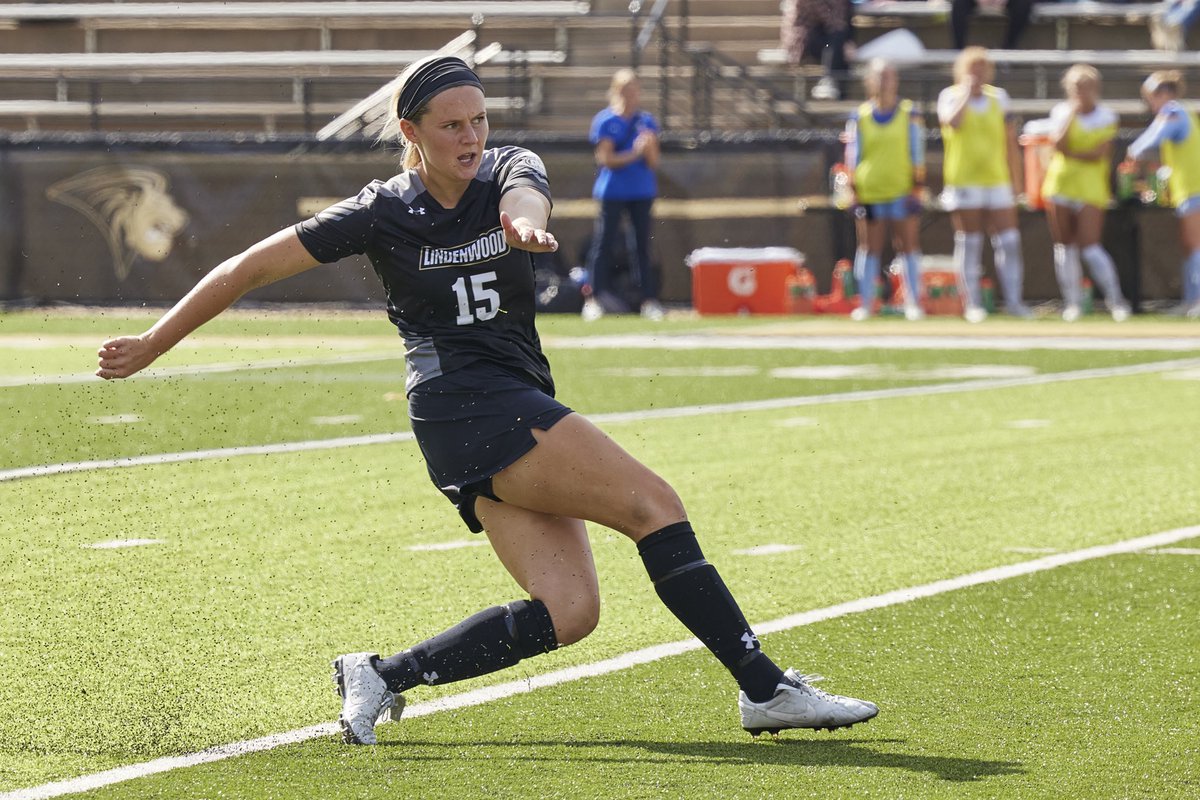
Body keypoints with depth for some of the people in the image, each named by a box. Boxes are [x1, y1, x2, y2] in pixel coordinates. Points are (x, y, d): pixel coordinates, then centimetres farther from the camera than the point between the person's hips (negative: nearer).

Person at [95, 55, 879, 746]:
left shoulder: (508, 170, 4)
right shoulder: (383, 213, -5)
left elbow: (524, 193, -22)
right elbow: (253, 267, 0)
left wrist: (525, 221, -47)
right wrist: (151, 346, 1)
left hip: (519, 407, 6)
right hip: (466, 401, -6)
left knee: (569, 611, -10)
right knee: (654, 503, -16)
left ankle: (384, 676, -5)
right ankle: (767, 689, -17)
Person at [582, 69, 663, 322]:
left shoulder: (646, 121, 7)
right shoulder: (605, 121, -3)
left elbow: (653, 163, 5)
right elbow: (606, 159, -9)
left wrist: (649, 148, -15)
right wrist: (635, 153, -19)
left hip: (643, 191, 3)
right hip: (612, 193, -3)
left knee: (643, 245, 2)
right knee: (604, 244, -4)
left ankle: (649, 300, 3)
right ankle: (595, 298, -1)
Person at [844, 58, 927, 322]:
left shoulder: (908, 115, 3)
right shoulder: (859, 118, 4)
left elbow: (917, 153, 3)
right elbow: (853, 157, 5)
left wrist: (917, 189, -3)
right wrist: (855, 192, 0)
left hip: (902, 190, -1)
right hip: (869, 190, 1)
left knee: (908, 246, 1)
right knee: (869, 248, 4)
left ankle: (913, 302, 6)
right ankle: (865, 303, 9)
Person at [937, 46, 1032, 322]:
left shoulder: (998, 97, 10)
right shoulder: (950, 95, 2)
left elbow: (1010, 143, 11)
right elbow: (953, 121, -22)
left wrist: (1016, 182, 8)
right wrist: (967, 91, -13)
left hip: (998, 182, 3)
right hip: (963, 183, -3)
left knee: (1009, 241, -2)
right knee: (969, 244, 0)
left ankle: (1013, 301, 4)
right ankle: (972, 304, 4)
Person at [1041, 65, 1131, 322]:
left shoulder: (1106, 117, 3)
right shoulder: (1061, 112, 5)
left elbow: (1101, 154, -7)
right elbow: (1058, 143, -11)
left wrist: (1071, 153, -8)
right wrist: (1072, 114, -13)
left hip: (1090, 188, -2)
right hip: (1060, 185, 3)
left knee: (1090, 247, -11)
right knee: (1064, 246, 5)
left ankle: (1116, 301, -1)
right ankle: (1072, 302, 14)